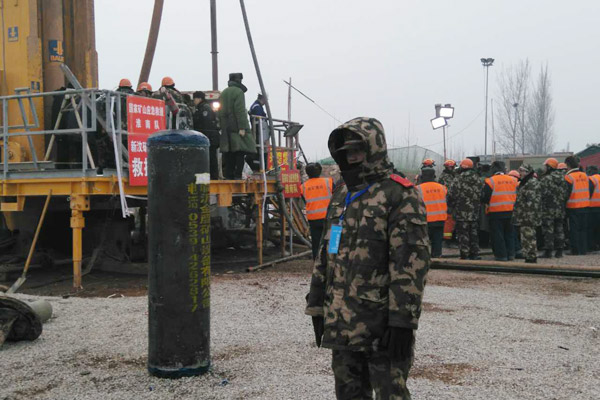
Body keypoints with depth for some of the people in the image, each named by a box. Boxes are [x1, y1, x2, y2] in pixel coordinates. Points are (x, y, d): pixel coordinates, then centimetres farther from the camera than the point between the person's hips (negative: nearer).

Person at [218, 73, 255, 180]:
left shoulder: (223, 93, 18)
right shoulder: (238, 92, -6)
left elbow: (220, 112, 17)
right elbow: (240, 111, -14)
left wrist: (222, 127, 18)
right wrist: (242, 127, -17)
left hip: (226, 128, 7)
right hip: (236, 127, -7)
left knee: (228, 154, 7)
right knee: (240, 153, -6)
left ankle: (228, 176, 7)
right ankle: (237, 176, -11)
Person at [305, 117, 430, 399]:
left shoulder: (400, 196, -10)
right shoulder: (341, 196, 16)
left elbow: (411, 262, -17)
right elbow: (325, 254, 19)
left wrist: (403, 320, -21)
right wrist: (317, 307, 16)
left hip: (380, 324, -8)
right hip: (341, 324, 8)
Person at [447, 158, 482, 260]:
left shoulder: (459, 179, -11)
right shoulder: (478, 179, 7)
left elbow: (452, 194, -11)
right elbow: (482, 193, 13)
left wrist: (451, 206, 5)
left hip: (462, 212, -6)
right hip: (475, 211, 6)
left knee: (463, 233, -1)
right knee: (474, 232, 15)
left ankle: (465, 255, -2)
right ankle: (474, 254, 19)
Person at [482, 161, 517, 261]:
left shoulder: (490, 181, -11)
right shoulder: (512, 180, 4)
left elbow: (485, 198, -9)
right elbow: (517, 196, 12)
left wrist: (487, 203, 11)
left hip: (496, 212, -5)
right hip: (510, 212, 5)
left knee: (497, 235, 3)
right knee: (509, 233, 16)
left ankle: (501, 255, 4)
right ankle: (510, 254, 19)